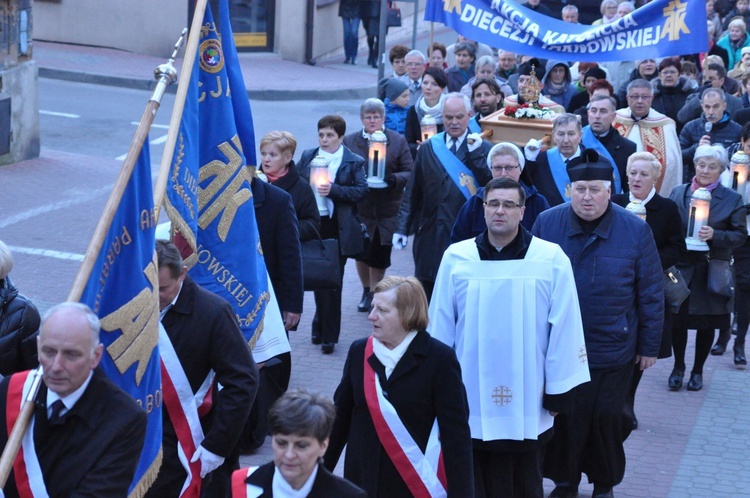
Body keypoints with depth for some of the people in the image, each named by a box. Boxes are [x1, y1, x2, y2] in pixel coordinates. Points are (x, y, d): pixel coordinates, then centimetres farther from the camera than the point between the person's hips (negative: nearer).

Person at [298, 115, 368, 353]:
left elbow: (361, 191, -10)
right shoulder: (307, 157, 10)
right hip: (313, 225, 3)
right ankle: (323, 328, 26)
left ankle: (328, 334, 9)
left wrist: (333, 190, -22)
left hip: (338, 228, -3)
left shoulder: (354, 162, -1)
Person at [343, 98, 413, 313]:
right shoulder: (349, 141, 5)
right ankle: (367, 291, 30)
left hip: (387, 209, -1)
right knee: (362, 253, 7)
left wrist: (394, 179, -19)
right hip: (360, 206, 1)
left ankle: (375, 294, 19)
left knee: (380, 255, 1)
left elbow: (409, 172, 1)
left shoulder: (398, 141, 3)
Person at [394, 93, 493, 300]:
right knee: (427, 292, 6)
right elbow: (412, 193, 9)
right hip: (431, 235, 3)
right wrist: (402, 228, 3)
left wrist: (476, 154, -15)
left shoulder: (483, 149, 2)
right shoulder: (428, 149, 10)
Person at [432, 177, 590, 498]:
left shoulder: (552, 260, -6)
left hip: (527, 405, -1)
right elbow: (440, 327, 6)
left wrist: (558, 392, -1)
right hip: (468, 402, 1)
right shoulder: (456, 258, -1)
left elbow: (564, 328, -3)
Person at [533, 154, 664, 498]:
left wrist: (649, 346, 0)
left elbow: (651, 294, -2)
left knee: (605, 419, 8)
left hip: (612, 351, -1)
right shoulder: (547, 223, -5)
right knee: (561, 418, 9)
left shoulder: (635, 231, -8)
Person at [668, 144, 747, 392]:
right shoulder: (678, 193, 4)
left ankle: (698, 371, 25)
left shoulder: (732, 199, -1)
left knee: (707, 324, 8)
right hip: (681, 269, 1)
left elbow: (740, 234, -3)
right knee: (677, 320, 4)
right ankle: (678, 367, 25)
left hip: (712, 271, -1)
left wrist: (715, 235, -19)